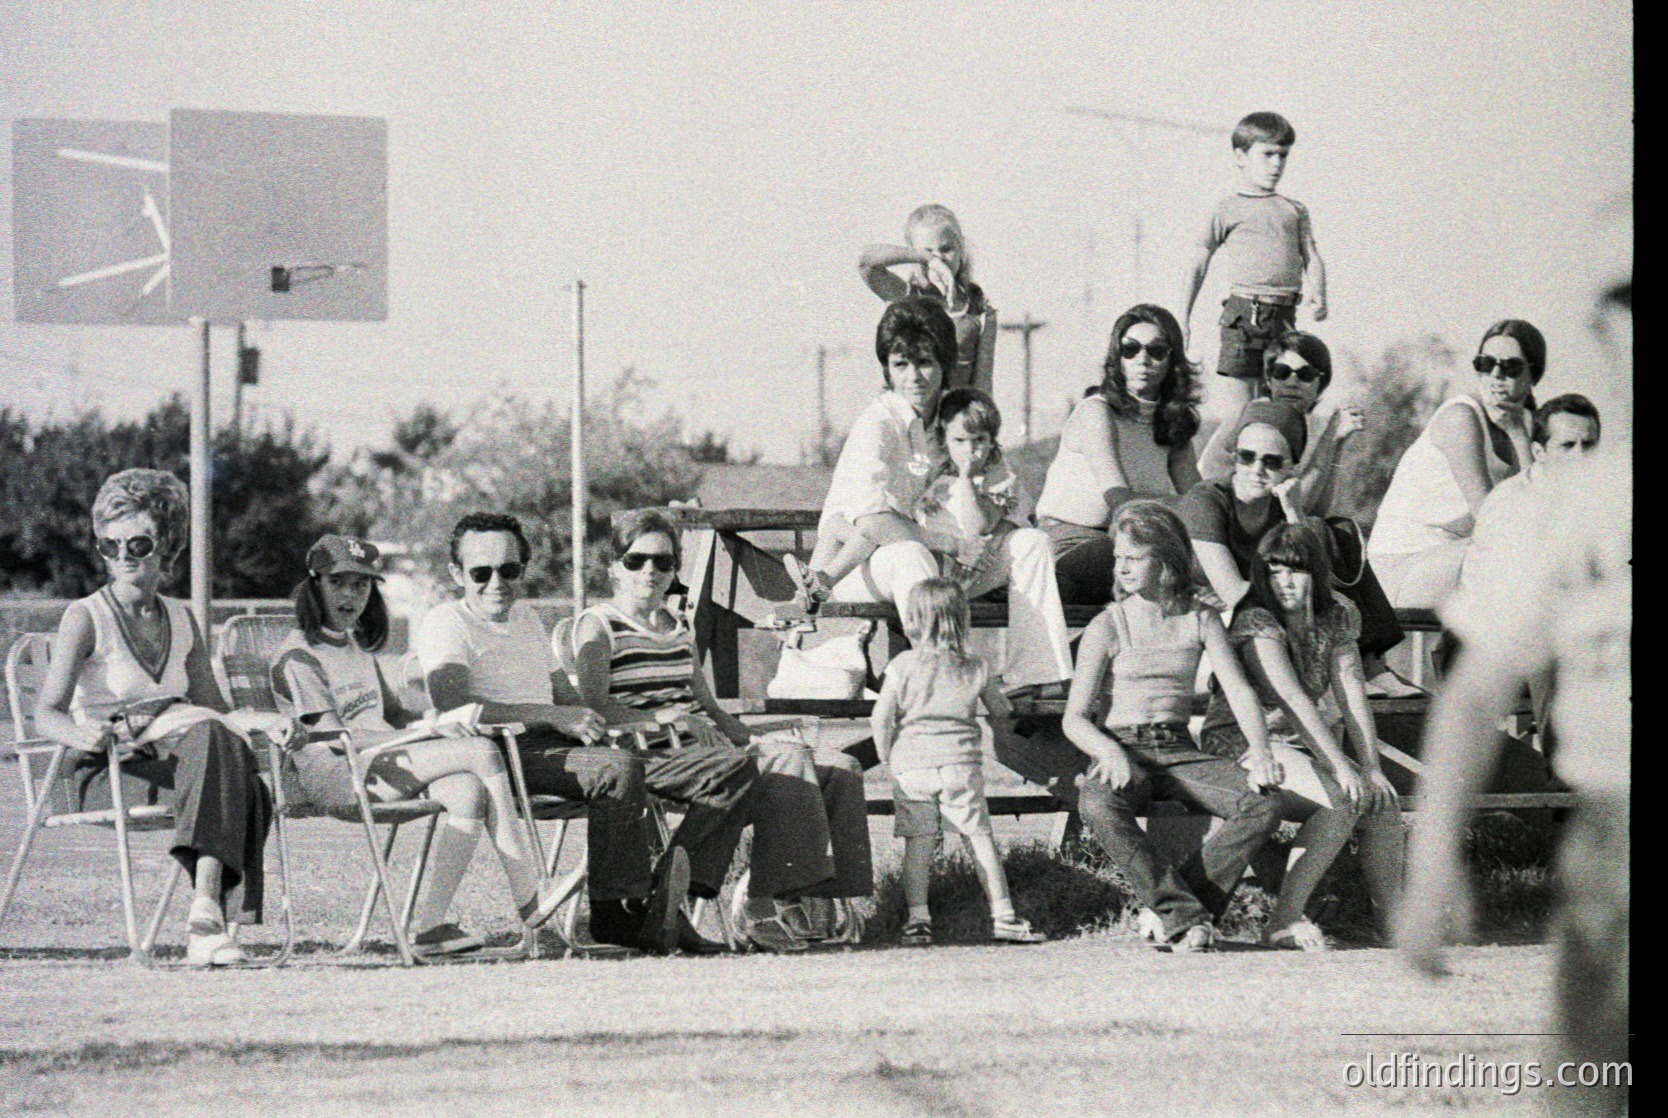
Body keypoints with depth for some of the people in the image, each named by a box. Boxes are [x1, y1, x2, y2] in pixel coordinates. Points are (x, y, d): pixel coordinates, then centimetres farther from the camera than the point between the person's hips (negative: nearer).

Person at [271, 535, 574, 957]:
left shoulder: (357, 646, 24)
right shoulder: (298, 656, -4)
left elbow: (392, 714, 29)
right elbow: (332, 737, -14)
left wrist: (445, 730, 7)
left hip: (379, 760, 8)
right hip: (333, 777, -8)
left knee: (466, 791, -25)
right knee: (483, 753, -21)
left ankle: (429, 925, -27)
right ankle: (528, 897, -19)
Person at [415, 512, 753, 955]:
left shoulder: (525, 618, 27)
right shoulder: (446, 622, 0)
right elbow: (452, 706, -17)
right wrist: (553, 716, -18)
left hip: (566, 750, 9)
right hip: (511, 753, -8)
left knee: (734, 768, -4)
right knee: (620, 769, -40)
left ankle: (665, 893, -22)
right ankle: (620, 909, -34)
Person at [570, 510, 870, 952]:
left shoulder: (679, 629, 26)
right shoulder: (597, 625, 2)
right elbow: (594, 705, -12)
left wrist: (750, 740, 8)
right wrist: (665, 719, -23)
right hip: (658, 758, -8)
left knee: (839, 768, -9)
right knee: (788, 764, -31)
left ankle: (808, 895, -19)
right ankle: (762, 908, -37)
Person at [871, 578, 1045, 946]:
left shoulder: (902, 666, 0)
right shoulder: (975, 668, 7)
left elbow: (881, 718, -4)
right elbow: (1000, 709, 20)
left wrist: (887, 758, 9)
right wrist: (1001, 735, 40)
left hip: (911, 762, -1)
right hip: (961, 762, 1)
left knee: (918, 841, 2)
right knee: (980, 836, 2)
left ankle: (917, 917, -4)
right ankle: (1002, 914, 0)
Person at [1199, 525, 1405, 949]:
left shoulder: (1336, 616, 7)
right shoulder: (1256, 621, -15)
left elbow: (1352, 694, -1)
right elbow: (1292, 699, -24)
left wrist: (1371, 766, -13)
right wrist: (1339, 766, -32)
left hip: (1298, 744, 7)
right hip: (1240, 745, -7)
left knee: (1384, 803, -14)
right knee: (1342, 800, -28)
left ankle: (1395, 925, -9)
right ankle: (1285, 921, -28)